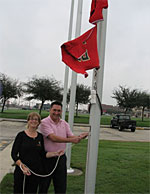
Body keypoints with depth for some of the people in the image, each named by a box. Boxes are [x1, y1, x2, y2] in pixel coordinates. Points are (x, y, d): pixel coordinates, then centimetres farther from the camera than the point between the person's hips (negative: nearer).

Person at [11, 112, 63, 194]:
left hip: (36, 171, 3)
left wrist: (55, 153, -4)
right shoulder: (21, 135, -6)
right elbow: (14, 154, -7)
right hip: (21, 171, -3)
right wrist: (22, 166, -19)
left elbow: (43, 154, 10)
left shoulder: (40, 136, 5)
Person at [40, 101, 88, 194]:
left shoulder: (64, 124, 6)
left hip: (61, 158, 5)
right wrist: (70, 140, -32)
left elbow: (71, 137, 1)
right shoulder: (44, 122, -12)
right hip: (47, 158, -4)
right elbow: (53, 138, -24)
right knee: (44, 186, 12)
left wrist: (79, 137, -22)